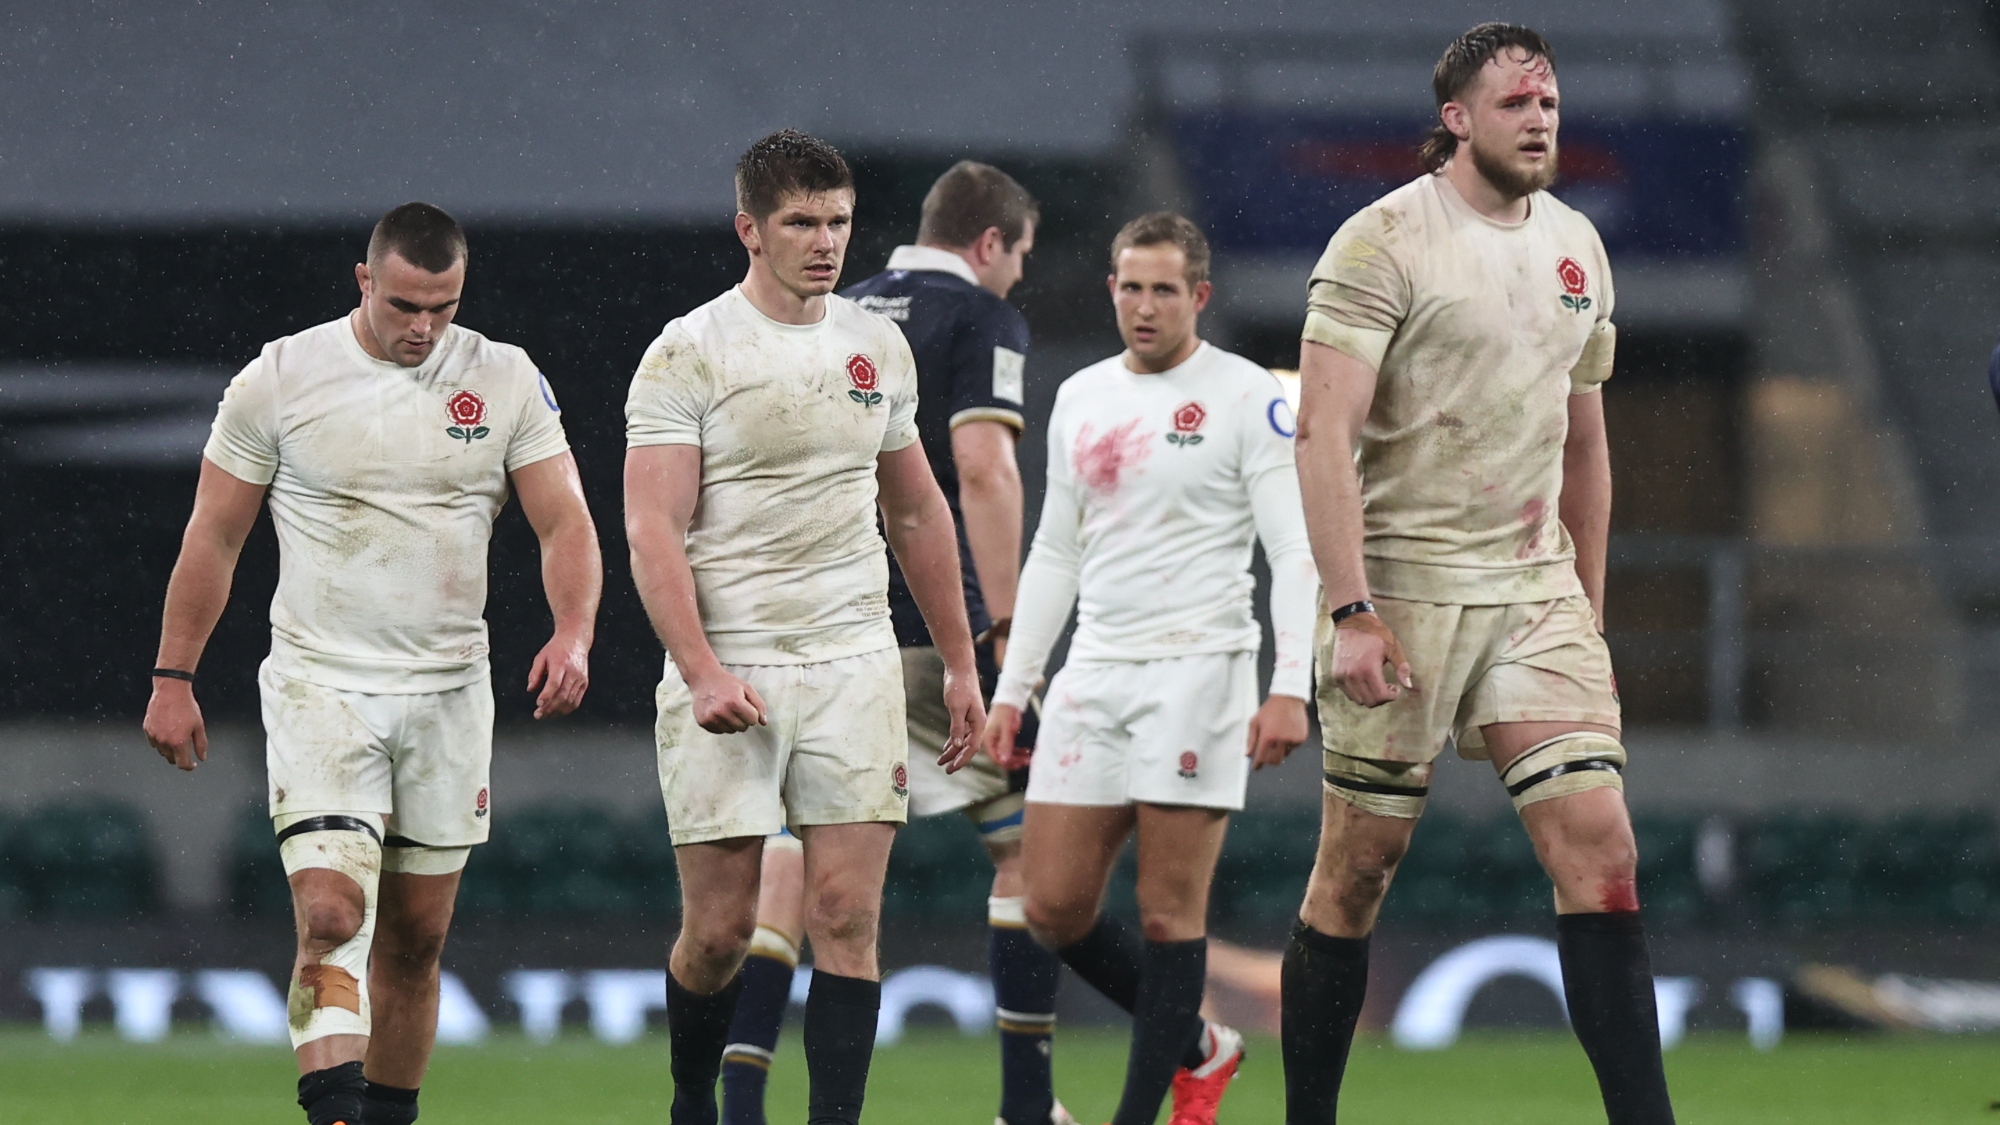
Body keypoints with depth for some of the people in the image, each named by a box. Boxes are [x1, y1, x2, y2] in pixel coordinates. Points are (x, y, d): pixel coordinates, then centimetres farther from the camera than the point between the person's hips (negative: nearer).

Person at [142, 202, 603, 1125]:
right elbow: (213, 538, 3)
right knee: (331, 915, -18)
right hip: (320, 685, -3)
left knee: (414, 939, 9)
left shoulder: (506, 381, 1)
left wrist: (573, 634, -19)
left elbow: (565, 522, 0)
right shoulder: (279, 380, -5)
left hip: (449, 692, 3)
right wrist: (173, 679, 2)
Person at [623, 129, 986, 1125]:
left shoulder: (877, 346, 10)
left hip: (854, 664, 4)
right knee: (719, 931, 0)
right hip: (728, 677, -4)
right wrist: (703, 672, -22)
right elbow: (652, 530, -11)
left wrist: (959, 664, 19)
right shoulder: (688, 354, -6)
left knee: (846, 918, -6)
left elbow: (916, 511, 21)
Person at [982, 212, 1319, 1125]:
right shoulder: (1080, 399, 14)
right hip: (1094, 673, 6)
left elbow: (1295, 553, -8)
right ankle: (1195, 1046, 21)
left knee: (1170, 911, -6)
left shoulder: (1247, 398, -4)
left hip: (1198, 670, -6)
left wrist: (1289, 689, -18)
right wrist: (1010, 690, 15)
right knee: (1055, 907, 1)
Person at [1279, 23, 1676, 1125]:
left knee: (1598, 845, -8)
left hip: (1535, 585, 5)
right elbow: (1323, 432, -14)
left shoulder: (1574, 247, 12)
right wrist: (1352, 610, -22)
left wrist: (1589, 609, 19)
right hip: (1404, 588, -5)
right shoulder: (1385, 241, -8)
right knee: (1358, 866, 1)